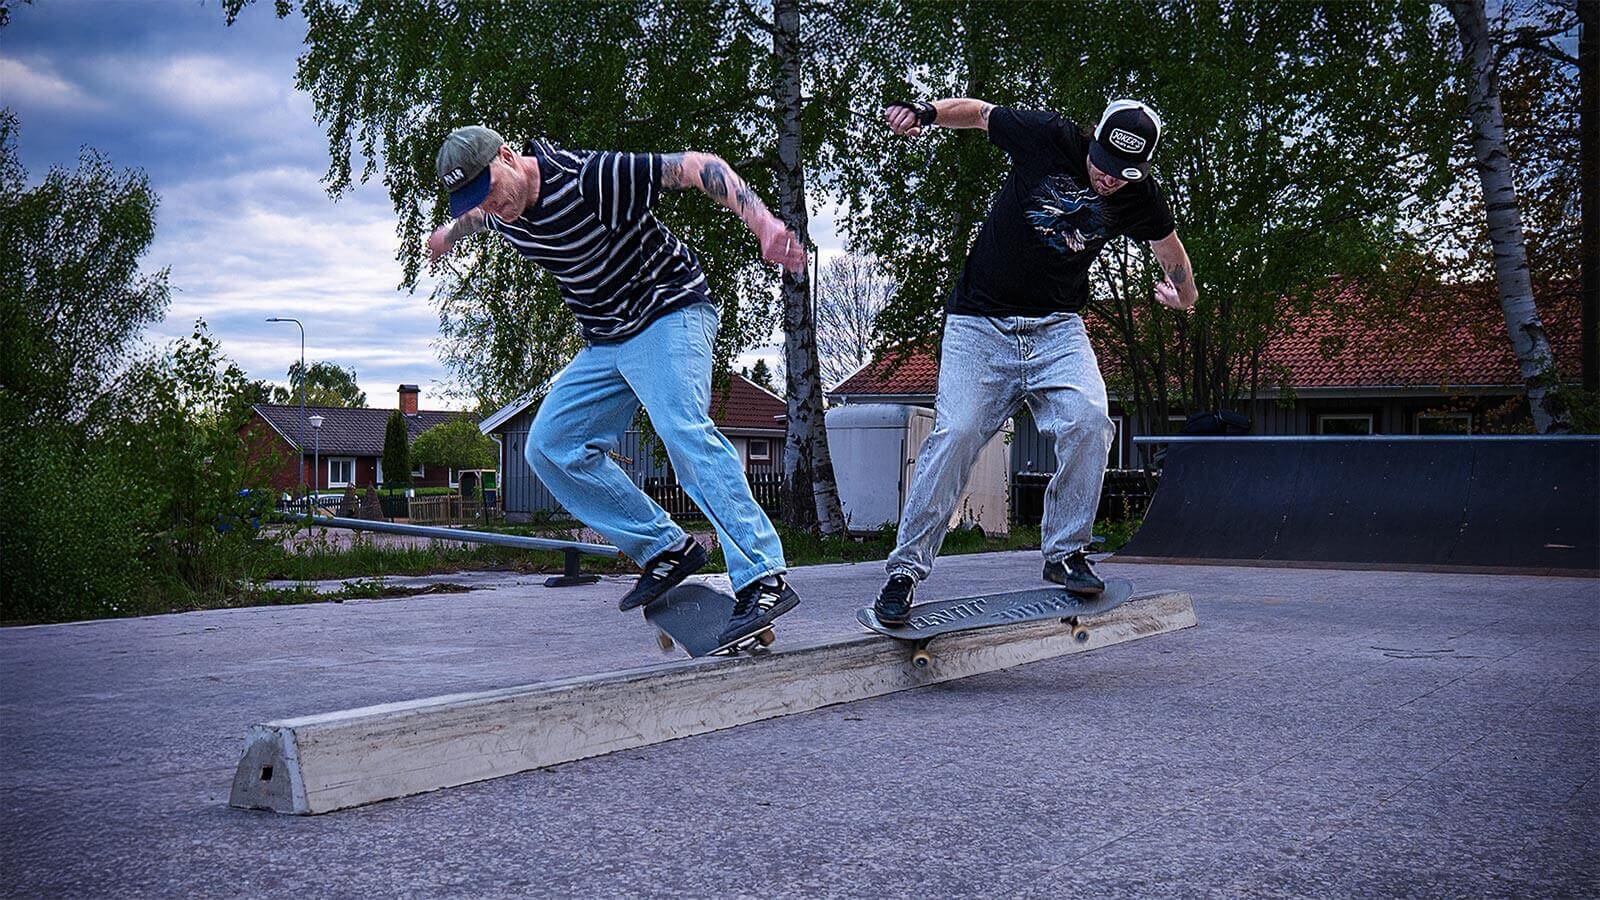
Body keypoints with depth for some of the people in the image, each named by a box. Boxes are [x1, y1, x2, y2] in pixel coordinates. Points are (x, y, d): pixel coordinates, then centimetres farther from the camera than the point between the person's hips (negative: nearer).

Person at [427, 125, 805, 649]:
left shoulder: (588, 178, -23)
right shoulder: (502, 213, 1)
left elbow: (697, 166, -26)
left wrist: (762, 221, -39)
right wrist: (450, 232, 51)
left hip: (669, 315, -9)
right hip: (605, 343, 9)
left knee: (684, 431, -29)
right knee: (551, 446, 1)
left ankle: (764, 580, -32)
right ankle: (666, 549, 1)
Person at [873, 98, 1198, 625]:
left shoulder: (1142, 199, -2)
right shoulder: (1048, 137, -10)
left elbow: (1168, 246, 18)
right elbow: (978, 111, 3)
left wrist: (1183, 293, 25)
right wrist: (927, 112, -11)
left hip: (1057, 328, 2)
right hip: (980, 323, -2)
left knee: (1089, 420, -22)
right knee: (955, 434, -15)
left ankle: (1064, 553, -5)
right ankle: (906, 568, -5)